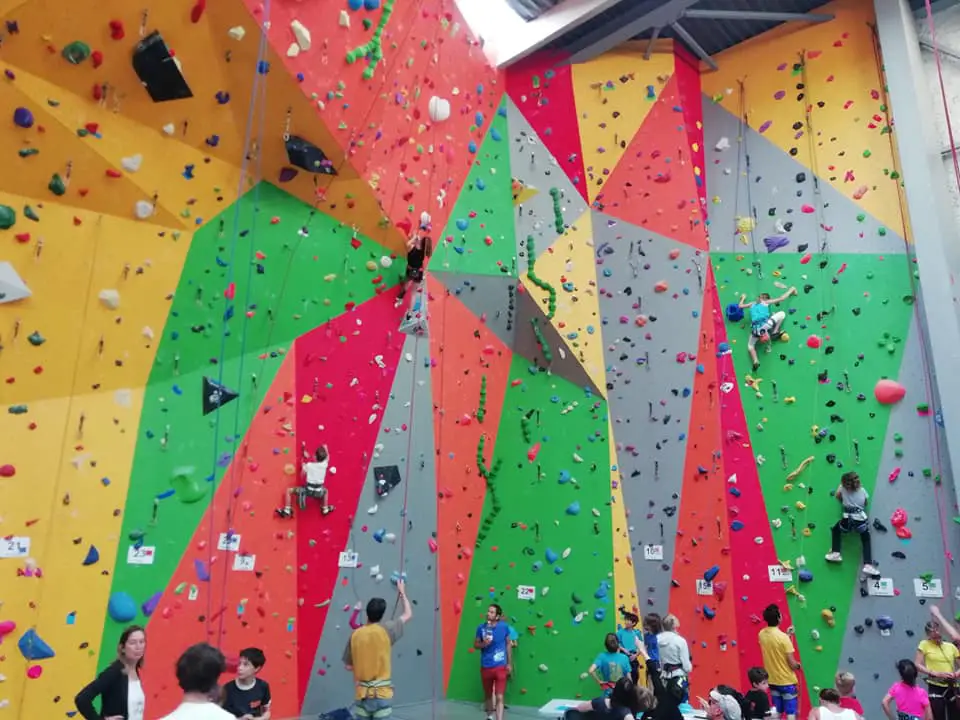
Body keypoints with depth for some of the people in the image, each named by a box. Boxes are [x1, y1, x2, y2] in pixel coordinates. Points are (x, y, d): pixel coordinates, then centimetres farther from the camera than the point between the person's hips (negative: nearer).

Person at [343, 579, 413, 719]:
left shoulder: (355, 634, -3)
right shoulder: (385, 630, -11)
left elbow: (348, 666, 5)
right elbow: (408, 614, 6)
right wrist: (402, 592, 18)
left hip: (362, 694, 3)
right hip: (382, 694, -3)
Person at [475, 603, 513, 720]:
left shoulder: (504, 626, -11)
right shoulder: (481, 627, -10)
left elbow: (508, 644, 2)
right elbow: (475, 644, 3)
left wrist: (510, 663, 5)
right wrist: (483, 644, -20)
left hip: (500, 667, -2)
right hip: (485, 667, 3)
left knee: (499, 697, -8)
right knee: (488, 694, 21)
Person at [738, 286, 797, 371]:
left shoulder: (752, 304, 23)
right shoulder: (766, 302, 15)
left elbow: (740, 306, 35)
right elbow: (782, 298, 18)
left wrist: (743, 298, 55)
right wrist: (791, 290, 32)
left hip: (755, 329, 3)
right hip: (765, 325, -3)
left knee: (750, 346, 26)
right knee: (782, 313, 15)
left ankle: (755, 361, 1)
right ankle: (774, 333, 10)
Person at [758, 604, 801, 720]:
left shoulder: (761, 634, -3)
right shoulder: (783, 637, -22)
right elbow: (792, 664, -18)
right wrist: (798, 665, 4)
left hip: (772, 681, 6)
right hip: (787, 681, -6)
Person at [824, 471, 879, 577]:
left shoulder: (843, 489, 2)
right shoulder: (862, 490, 8)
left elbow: (837, 496, 20)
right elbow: (866, 503, 22)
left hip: (847, 521, -1)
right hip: (861, 520, 2)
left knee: (835, 530, 29)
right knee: (866, 541, 20)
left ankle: (835, 553, 19)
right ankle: (868, 565, 5)